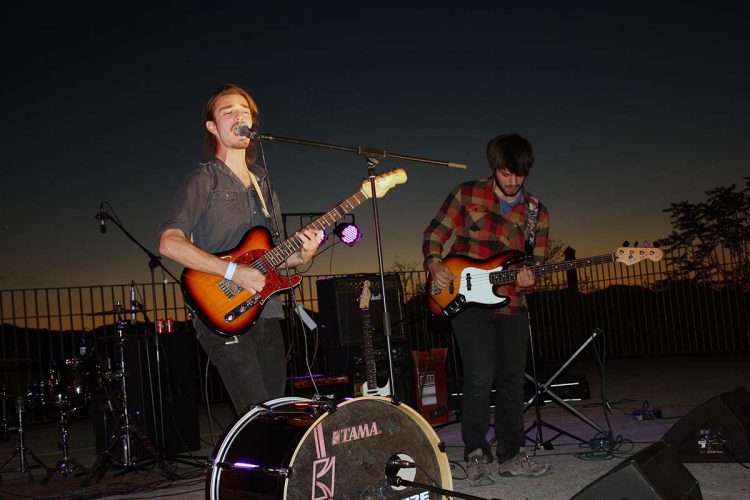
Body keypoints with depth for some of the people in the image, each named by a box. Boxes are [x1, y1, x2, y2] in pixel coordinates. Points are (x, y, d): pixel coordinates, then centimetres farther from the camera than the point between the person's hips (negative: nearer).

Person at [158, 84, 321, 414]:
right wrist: (234, 272, -20)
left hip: (267, 315, 7)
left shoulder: (263, 185, 20)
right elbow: (169, 243, -16)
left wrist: (301, 255, 0)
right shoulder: (203, 181, -2)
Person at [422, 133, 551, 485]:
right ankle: (475, 454, 2)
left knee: (512, 381, 7)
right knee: (480, 376, -15)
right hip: (466, 298, -4)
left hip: (511, 303, 4)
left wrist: (528, 278, -14)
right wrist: (435, 264, -12)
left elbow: (538, 261, 9)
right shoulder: (467, 194, 1)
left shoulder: (537, 214, 8)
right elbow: (435, 232, 5)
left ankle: (510, 455, 21)